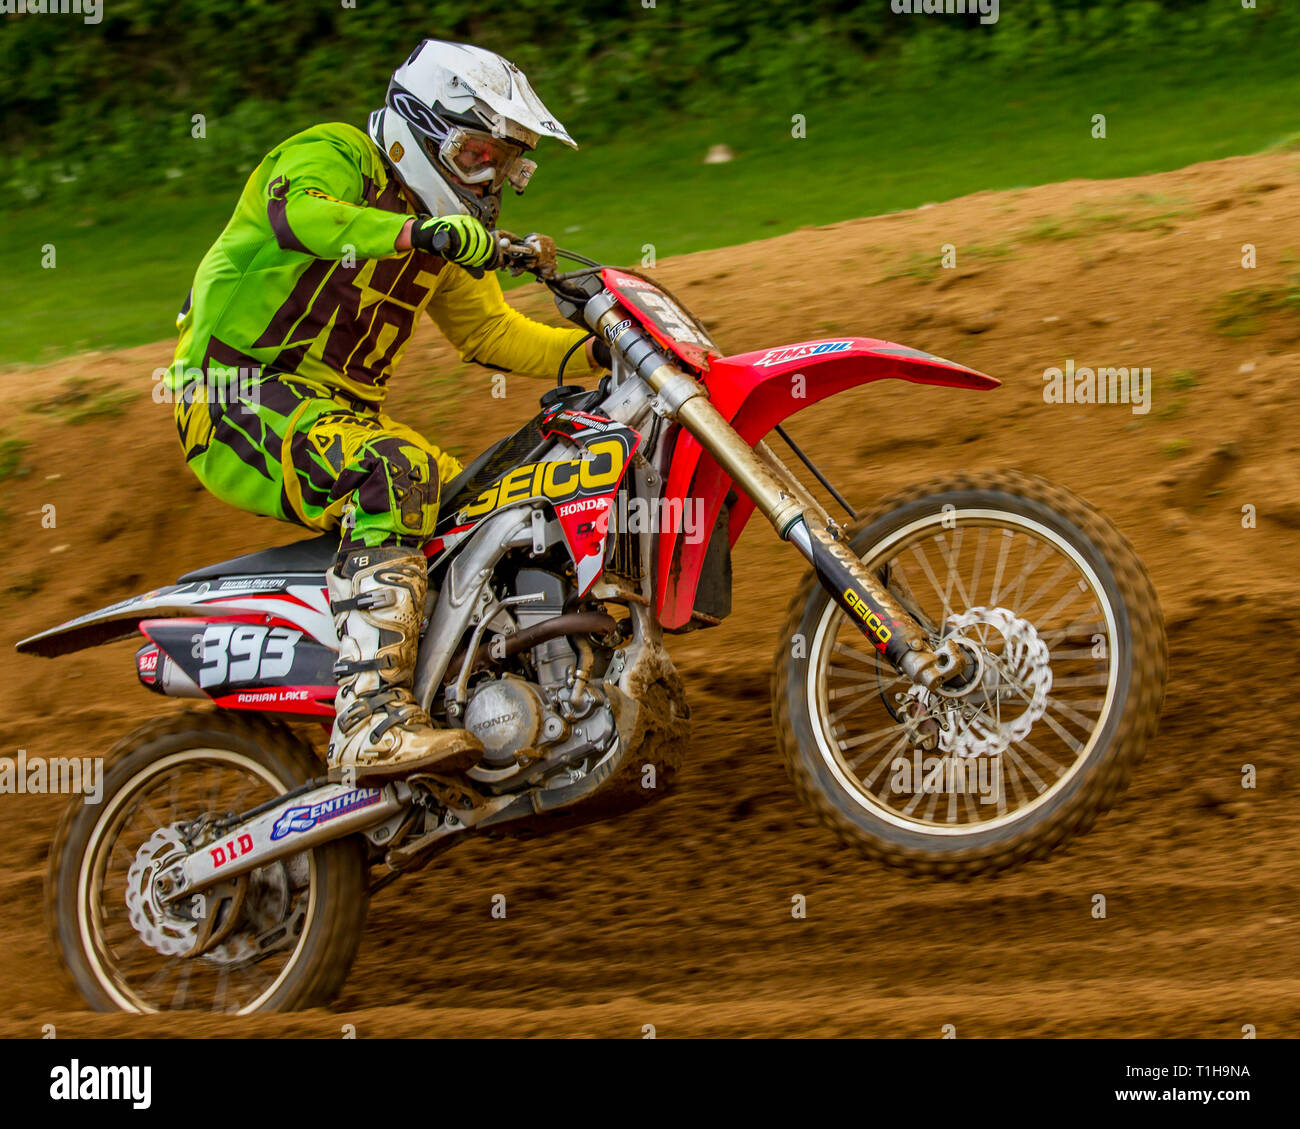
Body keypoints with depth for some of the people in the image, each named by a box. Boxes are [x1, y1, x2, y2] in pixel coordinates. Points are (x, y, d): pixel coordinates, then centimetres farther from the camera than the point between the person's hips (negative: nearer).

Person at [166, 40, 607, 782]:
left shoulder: (443, 238, 20)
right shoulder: (332, 156, -7)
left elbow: (488, 330, 24)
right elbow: (295, 210, -29)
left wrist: (593, 353, 8)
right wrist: (416, 233, -44)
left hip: (342, 413, 10)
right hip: (240, 396, -10)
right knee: (395, 475, -34)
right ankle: (371, 718, -46)